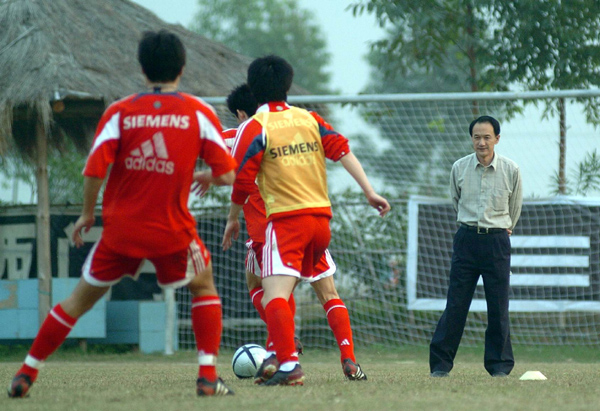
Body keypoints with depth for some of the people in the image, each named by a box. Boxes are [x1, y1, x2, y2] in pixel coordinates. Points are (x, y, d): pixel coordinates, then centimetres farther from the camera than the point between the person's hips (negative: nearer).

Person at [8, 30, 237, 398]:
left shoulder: (120, 112, -2)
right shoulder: (199, 113, -3)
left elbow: (93, 172, -9)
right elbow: (227, 175, -5)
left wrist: (87, 215, 7)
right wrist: (204, 177, 17)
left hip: (121, 230, 1)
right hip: (172, 231, -1)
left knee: (80, 300, 14)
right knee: (205, 287, 22)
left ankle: (26, 374, 15)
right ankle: (208, 376, 10)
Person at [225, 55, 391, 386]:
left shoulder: (253, 128, -2)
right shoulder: (309, 119, 12)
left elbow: (242, 180, -6)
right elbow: (342, 150, 4)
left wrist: (233, 219, 8)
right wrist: (370, 192, 3)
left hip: (285, 220, -6)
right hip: (321, 216, 6)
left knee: (274, 296, -14)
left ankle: (289, 365, -34)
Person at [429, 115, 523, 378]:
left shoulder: (511, 170, -2)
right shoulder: (459, 168, 1)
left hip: (497, 241, 0)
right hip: (467, 239, 0)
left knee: (498, 306, 0)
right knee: (456, 304, -2)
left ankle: (499, 364, 9)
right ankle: (440, 363, 2)